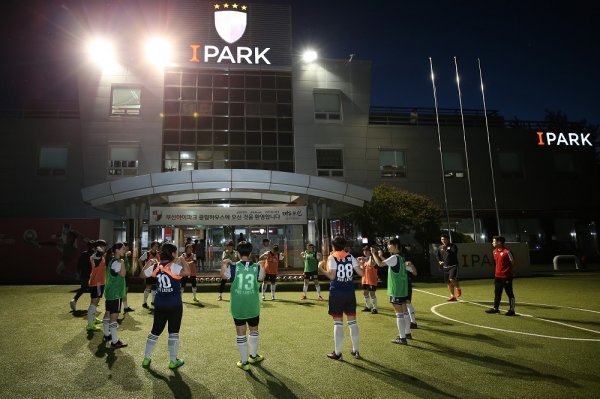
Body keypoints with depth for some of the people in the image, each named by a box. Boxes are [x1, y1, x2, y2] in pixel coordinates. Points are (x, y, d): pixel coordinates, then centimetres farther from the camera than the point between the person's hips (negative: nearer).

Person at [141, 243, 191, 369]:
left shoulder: (156, 266, 3)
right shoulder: (173, 266, -16)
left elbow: (143, 274, 17)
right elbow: (187, 272, -31)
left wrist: (149, 263, 25)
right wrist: (183, 260, -16)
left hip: (159, 304, 6)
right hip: (174, 304, -6)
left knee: (155, 331, 17)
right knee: (173, 332, 5)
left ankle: (146, 359, 24)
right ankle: (173, 361, 12)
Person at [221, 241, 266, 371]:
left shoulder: (233, 267, -11)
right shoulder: (257, 267, -8)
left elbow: (223, 276, 9)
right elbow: (261, 278, 12)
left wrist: (224, 264, 19)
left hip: (237, 307, -1)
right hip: (253, 306, 2)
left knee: (241, 333, 8)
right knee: (254, 330, 22)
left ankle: (244, 362, 15)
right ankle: (253, 356, 38)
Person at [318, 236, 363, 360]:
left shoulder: (332, 258, -6)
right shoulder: (350, 257, 4)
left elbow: (332, 276, -16)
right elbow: (361, 273, 0)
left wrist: (321, 269, -2)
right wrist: (362, 265, 20)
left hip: (336, 294, -4)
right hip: (350, 293, 4)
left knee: (338, 323, 1)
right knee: (352, 321, 11)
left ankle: (337, 353, 7)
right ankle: (355, 351, 19)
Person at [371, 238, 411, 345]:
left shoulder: (394, 257, -17)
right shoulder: (400, 258, 11)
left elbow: (380, 264, -25)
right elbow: (390, 264, 26)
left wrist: (374, 254, -12)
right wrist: (381, 256, 21)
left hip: (396, 291, -9)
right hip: (403, 290, 9)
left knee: (399, 314, -4)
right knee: (404, 312, 18)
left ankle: (402, 338, 0)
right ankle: (407, 333, 31)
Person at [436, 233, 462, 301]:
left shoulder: (453, 246, -7)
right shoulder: (440, 247, 10)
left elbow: (454, 254, -22)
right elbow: (438, 255, 21)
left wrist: (447, 249, -33)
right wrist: (439, 261, 4)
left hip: (453, 266, -6)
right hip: (445, 267, 6)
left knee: (452, 279, -23)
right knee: (448, 282, 8)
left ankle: (458, 289, 7)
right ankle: (452, 296, 20)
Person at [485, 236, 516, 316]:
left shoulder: (506, 252, -17)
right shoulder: (494, 251, 6)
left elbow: (513, 263, -10)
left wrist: (511, 272, -5)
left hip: (506, 277, -8)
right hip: (497, 276, 8)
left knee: (510, 294, 4)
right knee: (497, 293, 15)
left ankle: (511, 310, 13)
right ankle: (496, 308, 25)